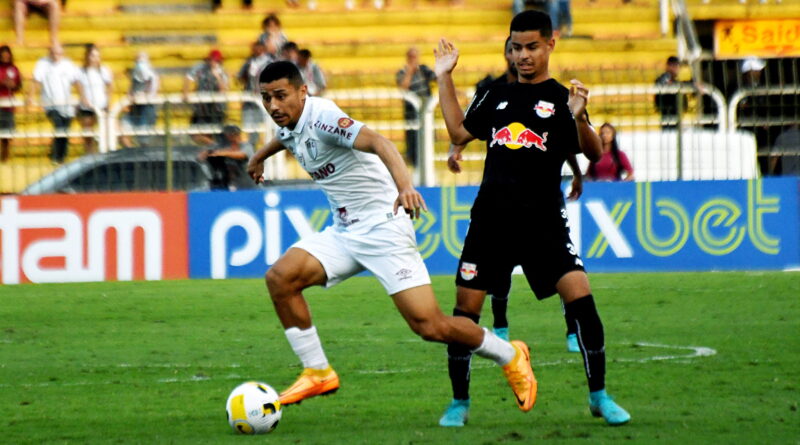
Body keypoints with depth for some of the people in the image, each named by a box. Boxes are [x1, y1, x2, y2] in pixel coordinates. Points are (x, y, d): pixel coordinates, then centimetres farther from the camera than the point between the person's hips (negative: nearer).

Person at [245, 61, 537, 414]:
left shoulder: (321, 116, -20)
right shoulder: (290, 125, 7)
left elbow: (376, 142, -35)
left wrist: (404, 185, -52)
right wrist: (259, 157, 54)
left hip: (382, 226, -8)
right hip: (343, 232, 8)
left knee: (429, 325, -13)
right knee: (280, 278, -11)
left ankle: (510, 356, 11)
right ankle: (318, 374, -1)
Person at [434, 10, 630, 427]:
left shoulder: (560, 98, 2)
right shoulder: (496, 96, 15)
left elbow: (593, 153, -8)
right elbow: (459, 132, 20)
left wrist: (578, 118, -28)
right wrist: (444, 79, 18)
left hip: (544, 220, -3)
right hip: (491, 218, 3)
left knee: (579, 296, -16)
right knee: (465, 307, 0)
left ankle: (599, 396, -3)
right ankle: (459, 402, 14)